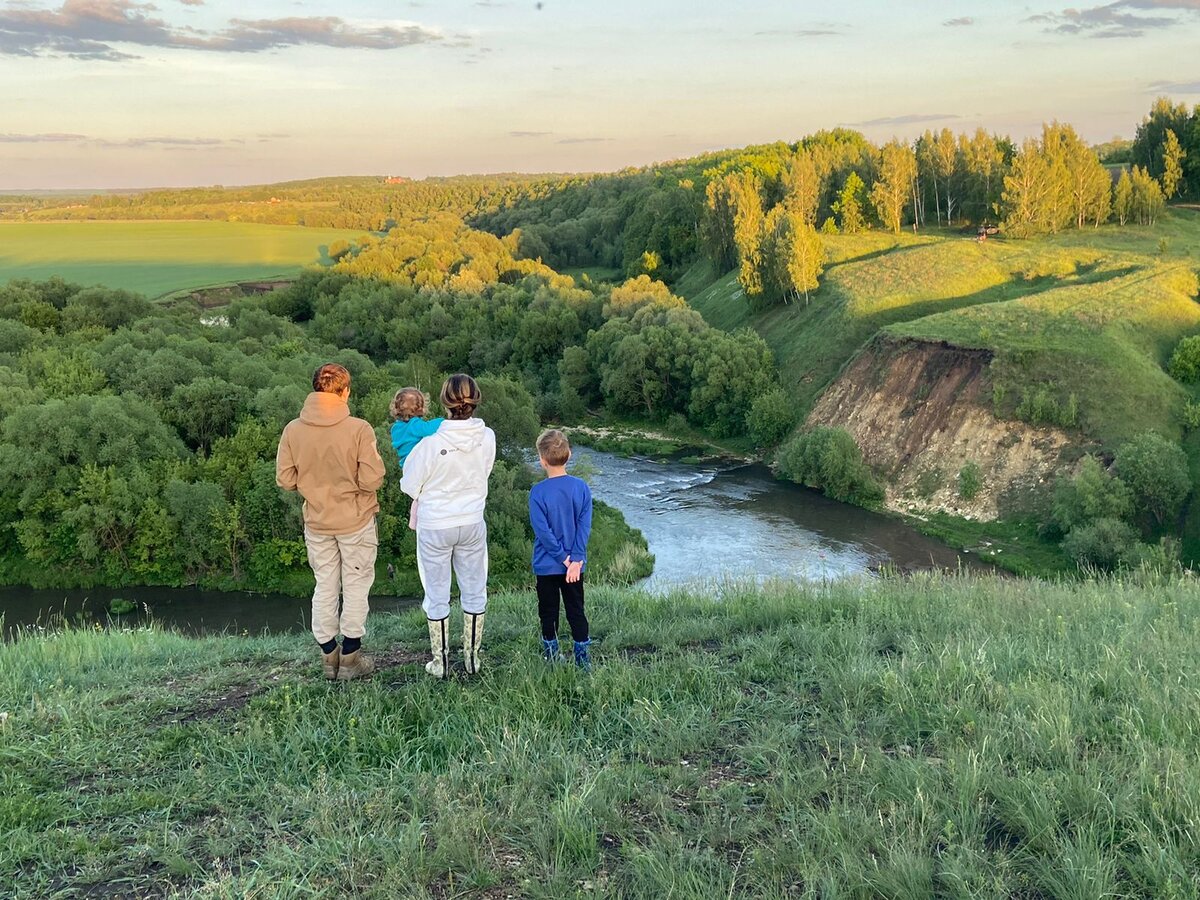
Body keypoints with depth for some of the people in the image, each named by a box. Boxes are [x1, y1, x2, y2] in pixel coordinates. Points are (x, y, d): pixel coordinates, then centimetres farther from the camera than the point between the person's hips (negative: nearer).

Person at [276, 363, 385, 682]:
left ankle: (329, 657, 25)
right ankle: (350, 660, 17)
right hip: (356, 523, -3)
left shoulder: (293, 430, -10)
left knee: (325, 589, 15)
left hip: (317, 523, 3)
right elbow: (371, 481, -20)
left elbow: (285, 480, -5)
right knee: (356, 587, 11)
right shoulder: (359, 429, -19)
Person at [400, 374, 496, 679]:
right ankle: (472, 657, 28)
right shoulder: (487, 439, -14)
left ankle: (440, 662, 23)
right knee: (474, 592, 17)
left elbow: (410, 487, -9)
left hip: (435, 528, -3)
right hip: (473, 525, 3)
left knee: (437, 596, 12)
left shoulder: (431, 445, -23)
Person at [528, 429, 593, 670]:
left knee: (548, 611, 13)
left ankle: (551, 654, 23)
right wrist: (575, 559, -10)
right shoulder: (582, 487, -6)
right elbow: (584, 526, -9)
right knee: (576, 610, 11)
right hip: (575, 564, 2)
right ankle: (582, 656, 9)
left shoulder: (538, 492, -15)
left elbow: (542, 530, -17)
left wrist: (562, 557, -10)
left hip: (546, 566, -2)